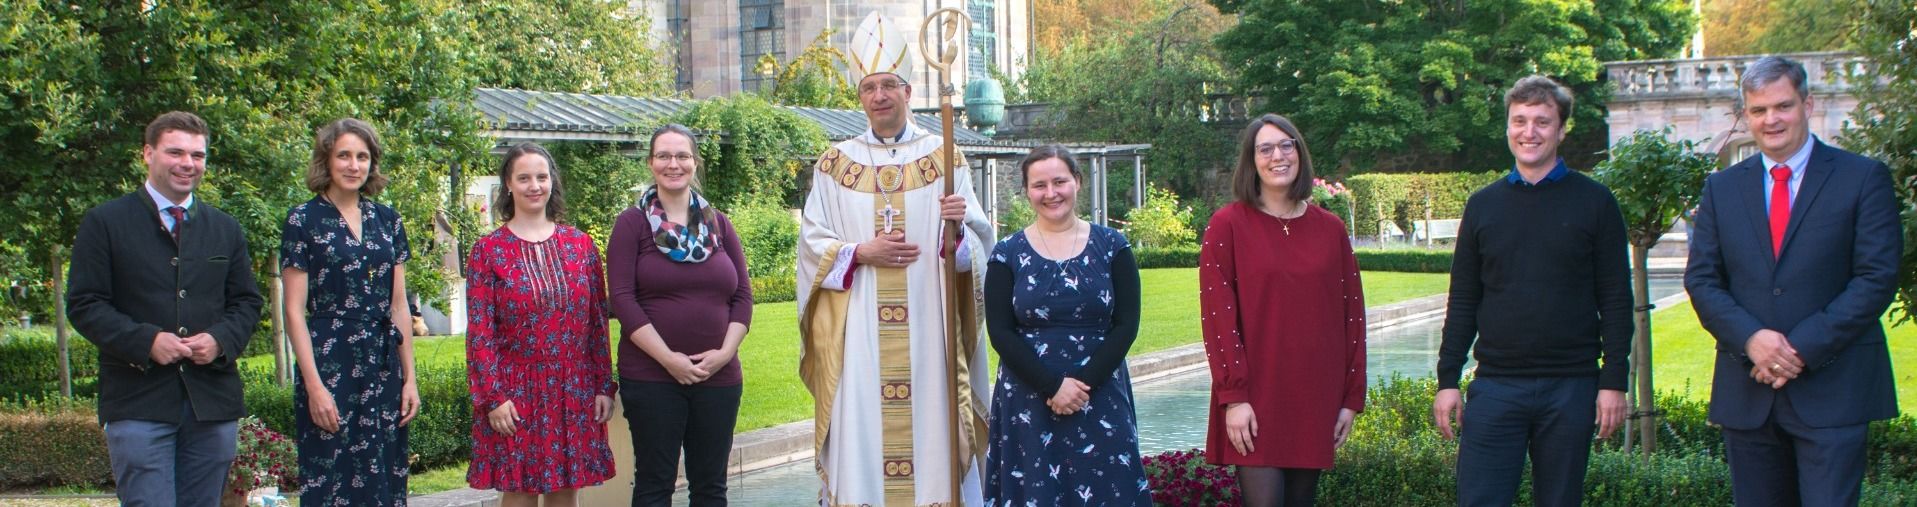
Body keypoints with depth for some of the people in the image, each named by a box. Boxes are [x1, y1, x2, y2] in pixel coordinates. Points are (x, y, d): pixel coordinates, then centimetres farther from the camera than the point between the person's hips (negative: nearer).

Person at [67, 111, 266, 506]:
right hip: (139, 401, -4)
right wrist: (145, 341, -16)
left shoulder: (225, 229, 16)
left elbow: (248, 301, 15)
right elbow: (83, 303, -2)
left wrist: (221, 340, -6)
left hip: (213, 398, 4)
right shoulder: (105, 222, 3)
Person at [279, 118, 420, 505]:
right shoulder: (303, 221, -3)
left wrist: (410, 377, 7)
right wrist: (314, 384, -13)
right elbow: (295, 310, -6)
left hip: (384, 368, 4)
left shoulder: (387, 221, 10)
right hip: (329, 367, -4)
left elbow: (399, 305, 12)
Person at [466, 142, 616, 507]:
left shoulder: (581, 245, 6)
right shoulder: (489, 250, -1)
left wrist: (605, 386, 3)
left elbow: (598, 322, 7)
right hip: (516, 393, -2)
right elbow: (480, 332, -5)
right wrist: (492, 397, -11)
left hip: (574, 391, 2)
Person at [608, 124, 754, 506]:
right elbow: (623, 299, -8)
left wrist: (725, 352, -7)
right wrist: (668, 358, -14)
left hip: (718, 376, 3)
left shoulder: (719, 224, 10)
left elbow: (743, 295, 8)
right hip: (651, 377, -3)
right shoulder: (632, 223, 0)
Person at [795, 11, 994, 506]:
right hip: (858, 329, 0)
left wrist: (960, 227, -19)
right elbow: (812, 242, 5)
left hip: (927, 324, 0)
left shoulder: (943, 156, 6)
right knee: (861, 427, -1)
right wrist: (862, 252, -10)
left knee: (930, 423, -1)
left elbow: (978, 241, 2)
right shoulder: (836, 163, 7)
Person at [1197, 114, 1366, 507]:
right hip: (1255, 403, -4)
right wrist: (1233, 396, -13)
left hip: (1316, 399, 4)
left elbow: (1352, 314, 10)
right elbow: (1217, 316, -7)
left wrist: (1352, 396, 6)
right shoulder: (1227, 225, -2)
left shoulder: (1330, 229, 9)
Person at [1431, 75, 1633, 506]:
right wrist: (1447, 378, 5)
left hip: (1570, 387, -1)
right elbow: (1462, 302, 10)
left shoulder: (1593, 202, 2)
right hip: (1496, 385, 1)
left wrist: (1614, 380, -5)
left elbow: (1615, 300, 1)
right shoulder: (1483, 205, 8)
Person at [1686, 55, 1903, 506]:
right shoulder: (1722, 188, 11)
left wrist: (1803, 347, -14)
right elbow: (1700, 280, 6)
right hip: (1747, 391, 3)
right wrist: (1750, 338, -12)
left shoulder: (1863, 178, 1)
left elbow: (1877, 277, -6)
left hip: (1833, 390, -3)